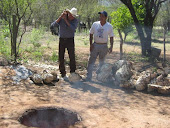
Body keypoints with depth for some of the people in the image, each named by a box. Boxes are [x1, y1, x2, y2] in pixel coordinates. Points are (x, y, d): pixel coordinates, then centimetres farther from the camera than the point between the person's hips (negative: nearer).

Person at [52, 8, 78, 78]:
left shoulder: (75, 21, -4)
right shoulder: (61, 18, -1)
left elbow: (72, 29, -21)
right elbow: (54, 25, -15)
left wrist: (66, 20, -22)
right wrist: (61, 16, -19)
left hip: (70, 40, -1)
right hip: (62, 40, 1)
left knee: (72, 57, -2)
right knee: (61, 57, 3)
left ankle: (73, 72, 11)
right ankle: (62, 72, 14)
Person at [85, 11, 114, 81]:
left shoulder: (109, 26, -2)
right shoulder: (95, 24, 0)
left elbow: (111, 37, 4)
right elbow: (91, 34, 8)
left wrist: (111, 46, -6)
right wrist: (91, 44, -1)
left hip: (104, 46, 0)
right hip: (95, 45, 0)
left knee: (101, 62, 10)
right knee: (91, 61, -4)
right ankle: (88, 77, 0)